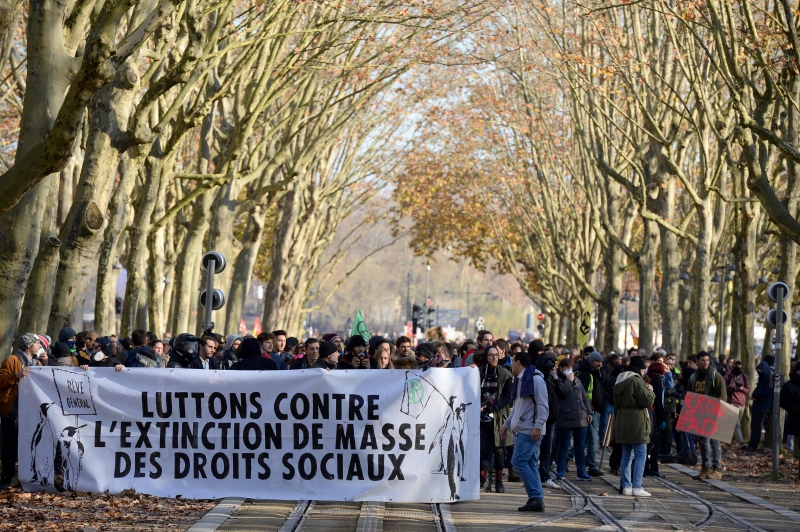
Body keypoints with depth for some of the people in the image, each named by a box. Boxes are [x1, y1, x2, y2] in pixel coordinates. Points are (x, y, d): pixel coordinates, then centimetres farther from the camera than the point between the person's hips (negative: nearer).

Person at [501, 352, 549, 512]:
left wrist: (538, 426, -23)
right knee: (530, 464, 6)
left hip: (530, 431, -10)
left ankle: (536, 497, -14)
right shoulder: (519, 380, 19)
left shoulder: (535, 379, -10)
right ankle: (537, 500, 6)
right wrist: (507, 424, 26)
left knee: (519, 461, -15)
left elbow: (542, 406, -16)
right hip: (521, 430, 10)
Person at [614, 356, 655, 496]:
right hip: (636, 423, -8)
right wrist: (650, 391, 1)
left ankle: (626, 486, 12)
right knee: (640, 455, -5)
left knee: (626, 455, 13)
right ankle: (636, 487, -11)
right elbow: (647, 401, -15)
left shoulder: (619, 382, 13)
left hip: (622, 422, 8)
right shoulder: (637, 381, -13)